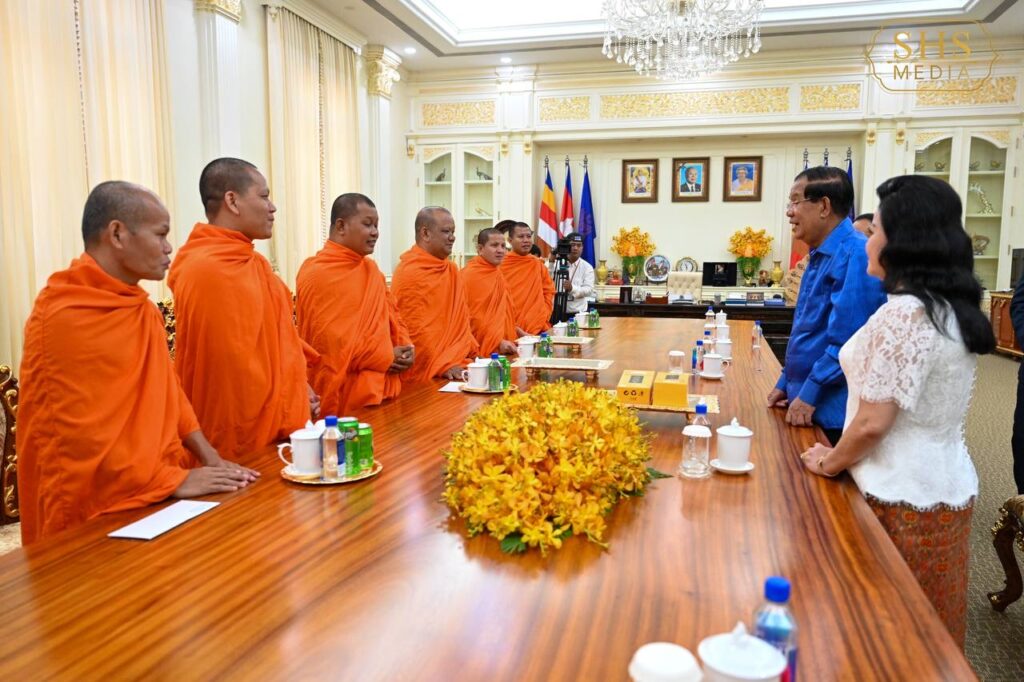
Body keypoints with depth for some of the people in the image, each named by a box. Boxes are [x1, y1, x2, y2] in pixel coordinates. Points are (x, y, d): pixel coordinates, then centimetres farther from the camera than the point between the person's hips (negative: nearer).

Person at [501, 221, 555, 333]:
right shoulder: (501, 265, -4)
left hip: (538, 329, 4)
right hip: (511, 331, -4)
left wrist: (543, 318, 4)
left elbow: (549, 291, 17)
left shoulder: (538, 264, 10)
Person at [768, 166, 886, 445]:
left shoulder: (855, 255, -19)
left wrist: (809, 394, -20)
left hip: (833, 413, -9)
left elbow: (847, 340, -24)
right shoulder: (819, 255, 12)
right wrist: (786, 383, 15)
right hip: (806, 403, 9)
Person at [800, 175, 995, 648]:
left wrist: (829, 463, -5)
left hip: (903, 496, -9)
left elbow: (873, 423, -22)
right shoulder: (952, 308, 6)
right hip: (946, 485, 9)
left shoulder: (903, 313, -23)